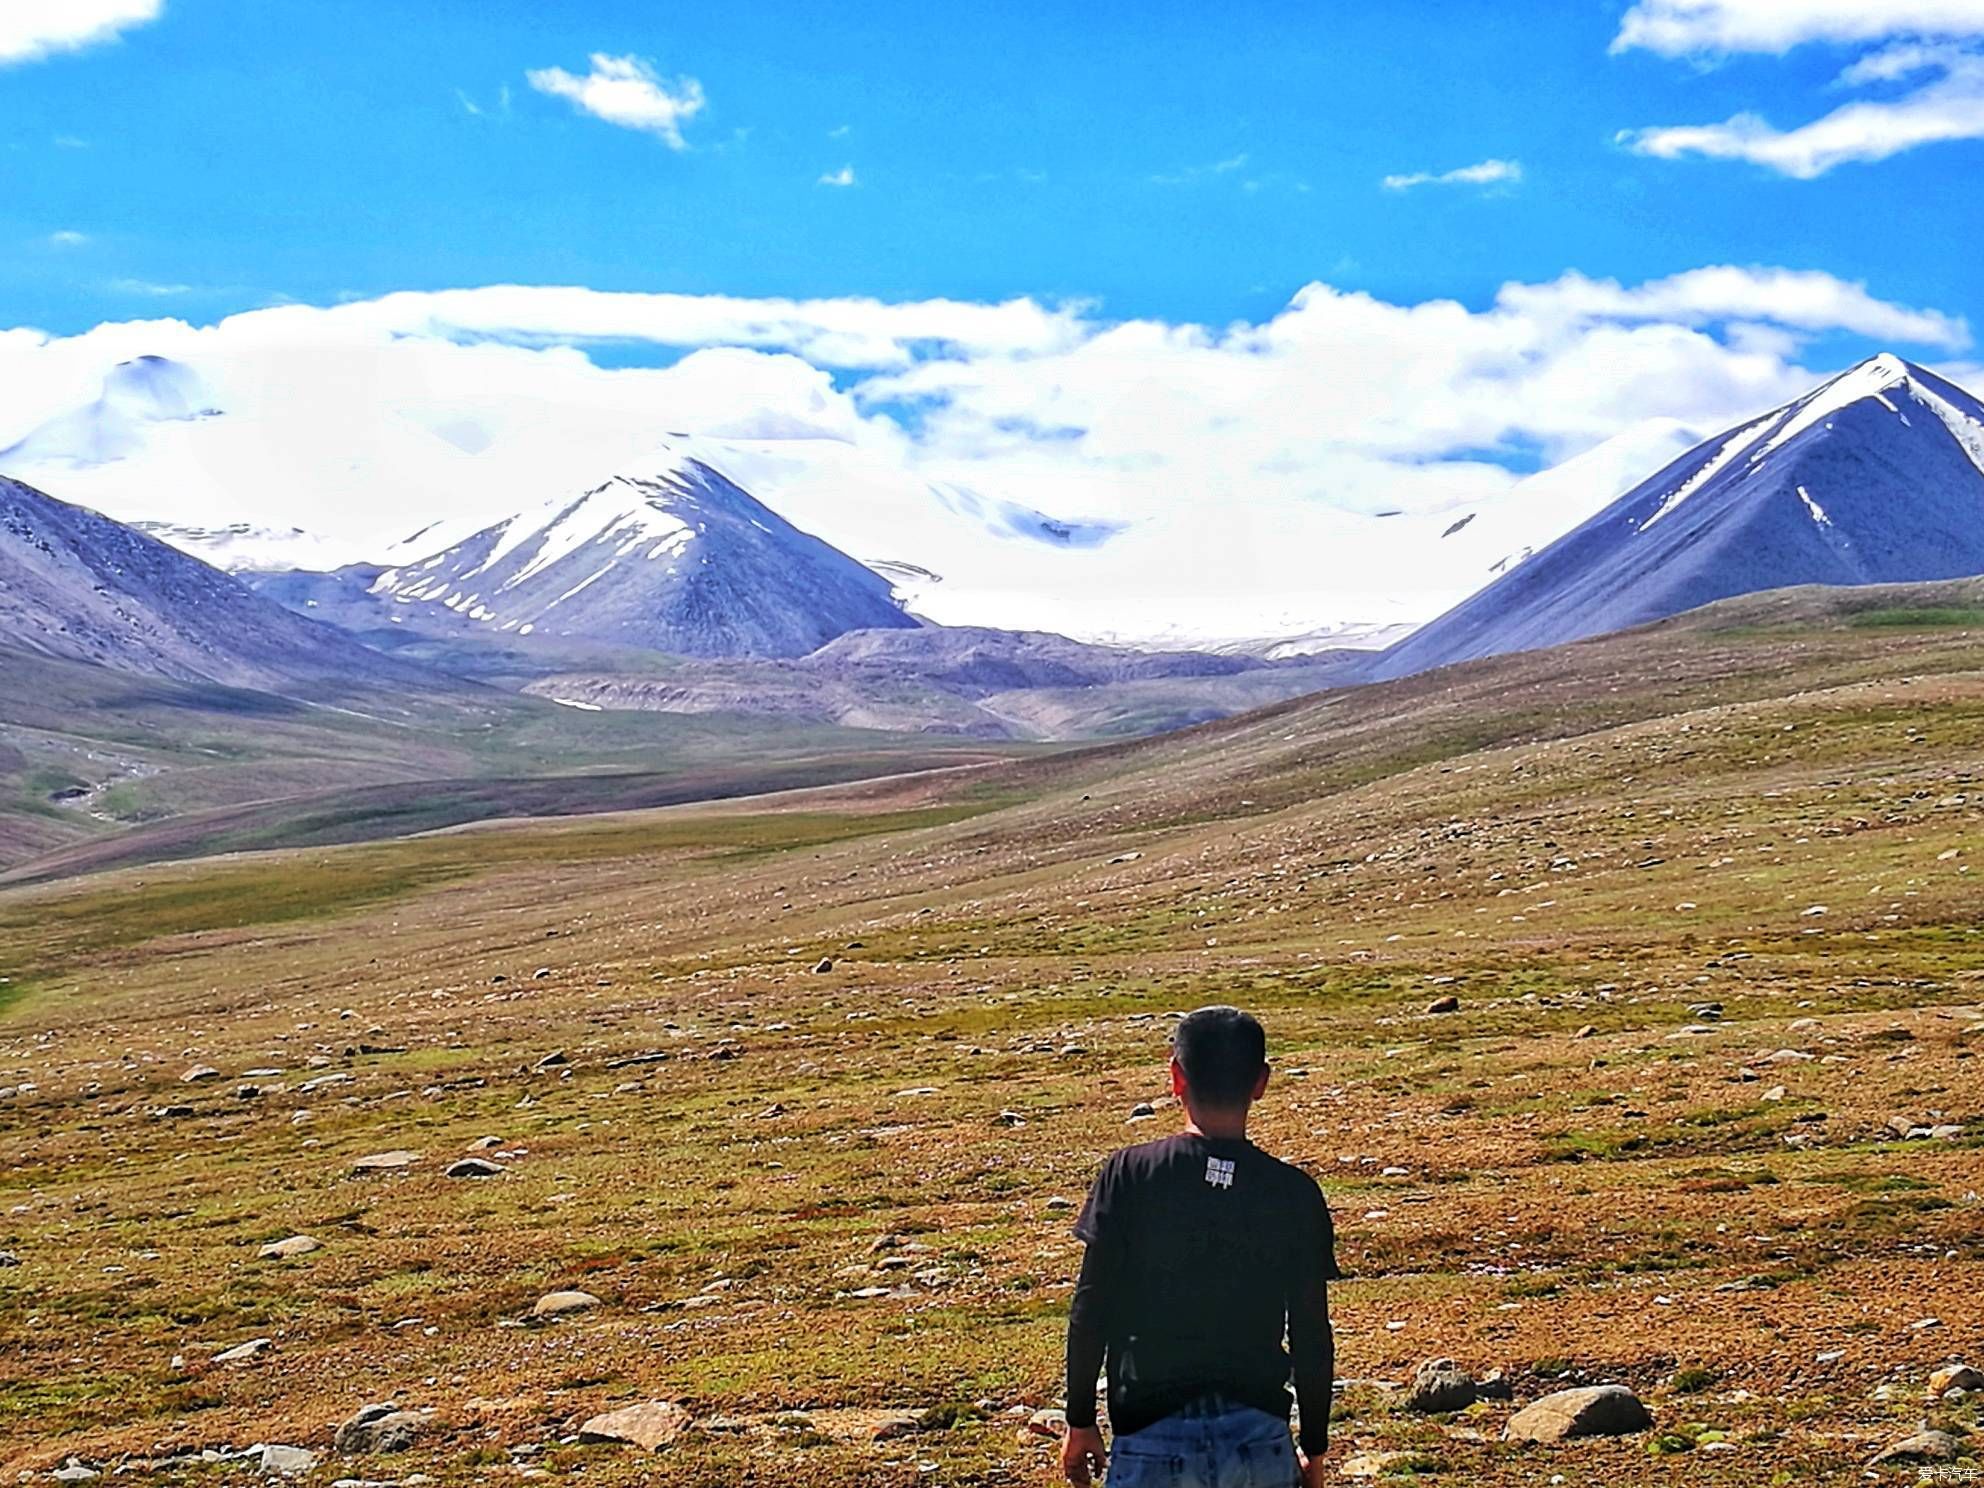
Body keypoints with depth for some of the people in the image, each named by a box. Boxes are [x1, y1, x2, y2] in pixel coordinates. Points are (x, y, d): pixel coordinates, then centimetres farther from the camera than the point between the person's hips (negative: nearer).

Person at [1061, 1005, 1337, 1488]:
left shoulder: (1128, 1175, -5)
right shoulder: (1294, 1192, 0)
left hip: (1153, 1437, -1)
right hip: (1259, 1441, 2)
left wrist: (1080, 1423, 7)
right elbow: (1312, 1336, 4)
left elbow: (1090, 1312, -4)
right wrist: (1314, 1449, 15)